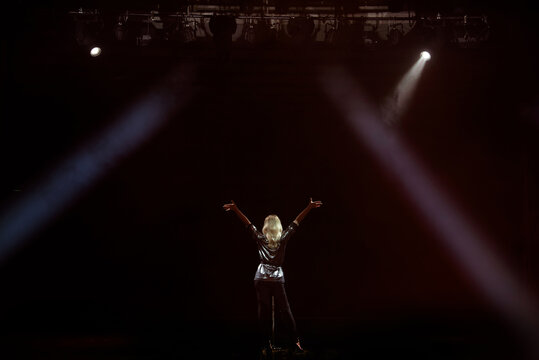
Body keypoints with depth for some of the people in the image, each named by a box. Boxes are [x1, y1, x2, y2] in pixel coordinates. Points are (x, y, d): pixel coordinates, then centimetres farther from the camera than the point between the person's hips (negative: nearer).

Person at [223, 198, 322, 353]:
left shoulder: (261, 238, 2)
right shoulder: (283, 238, 2)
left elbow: (248, 223, 3)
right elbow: (296, 222, 6)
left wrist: (235, 209, 5)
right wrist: (309, 207, 10)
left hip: (261, 278, 0)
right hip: (278, 278, 0)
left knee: (264, 311, 1)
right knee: (285, 310, 4)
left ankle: (268, 341, 0)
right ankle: (294, 340, 3)